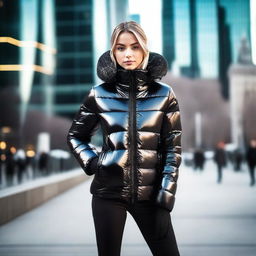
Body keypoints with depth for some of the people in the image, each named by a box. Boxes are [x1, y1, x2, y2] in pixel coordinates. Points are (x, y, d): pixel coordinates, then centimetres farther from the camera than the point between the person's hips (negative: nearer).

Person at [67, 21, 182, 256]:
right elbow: (75, 136, 13)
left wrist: (167, 191, -5)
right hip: (109, 191, 0)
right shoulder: (99, 94, 1)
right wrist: (92, 163, -2)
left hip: (149, 192, 0)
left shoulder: (164, 94, 1)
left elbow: (173, 147, 2)